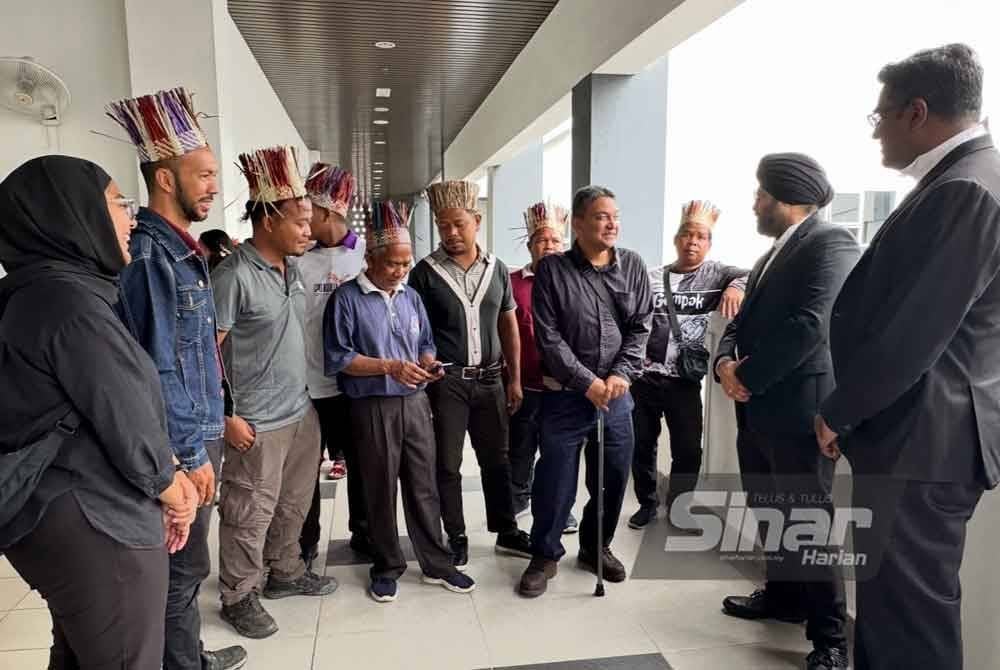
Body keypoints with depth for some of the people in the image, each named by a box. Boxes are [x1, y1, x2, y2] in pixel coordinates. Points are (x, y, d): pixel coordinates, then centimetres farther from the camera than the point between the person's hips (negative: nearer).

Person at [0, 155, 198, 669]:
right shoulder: (68, 300, -22)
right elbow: (126, 421, -20)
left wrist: (168, 478, 7)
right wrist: (171, 490, -2)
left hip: (68, 519, 10)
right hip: (96, 528, -10)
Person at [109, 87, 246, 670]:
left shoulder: (182, 250, 11)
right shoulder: (148, 255, -19)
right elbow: (158, 369, -22)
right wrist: (191, 453, -18)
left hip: (200, 432, 10)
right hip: (182, 443, -10)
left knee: (186, 564, 21)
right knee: (184, 567, 5)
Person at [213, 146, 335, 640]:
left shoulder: (293, 267, 8)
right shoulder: (234, 276, -18)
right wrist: (226, 417, -15)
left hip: (302, 412, 8)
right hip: (258, 423, -8)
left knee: (294, 504, 20)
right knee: (250, 515, 7)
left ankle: (286, 573, 39)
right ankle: (238, 597, 25)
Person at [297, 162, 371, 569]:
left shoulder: (368, 253, -3)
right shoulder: (298, 259, -3)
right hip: (309, 384, 0)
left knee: (361, 463, 14)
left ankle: (362, 532, 33)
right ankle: (305, 542, 28)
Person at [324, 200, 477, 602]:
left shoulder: (411, 297, 10)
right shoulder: (347, 298, -8)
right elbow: (338, 357, -11)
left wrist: (429, 364, -6)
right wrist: (389, 367, -19)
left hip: (416, 402, 5)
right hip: (373, 407, -4)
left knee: (424, 484, 11)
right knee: (381, 490, 8)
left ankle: (436, 563, 24)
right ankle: (387, 567, 25)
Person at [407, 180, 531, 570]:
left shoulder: (498, 270, 5)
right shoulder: (425, 273, -5)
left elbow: (509, 326, 10)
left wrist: (515, 379, 8)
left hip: (489, 380, 3)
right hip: (445, 381, -3)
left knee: (496, 460, 14)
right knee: (447, 465, 6)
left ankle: (507, 532, 29)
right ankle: (456, 538, 22)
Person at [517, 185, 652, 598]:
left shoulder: (633, 266, 4)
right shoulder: (552, 270, -7)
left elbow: (640, 328, 4)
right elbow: (549, 338, -10)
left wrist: (621, 375, -9)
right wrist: (588, 382, -15)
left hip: (617, 395, 4)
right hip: (566, 395, -3)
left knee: (613, 479, 14)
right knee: (555, 482, 4)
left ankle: (596, 548, 36)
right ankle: (545, 556, 25)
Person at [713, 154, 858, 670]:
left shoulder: (830, 241, -11)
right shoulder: (774, 254, 18)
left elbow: (812, 323, -23)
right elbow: (744, 320, 15)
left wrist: (749, 377, -16)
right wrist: (726, 362, -5)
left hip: (799, 407, -9)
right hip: (758, 407, 9)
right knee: (768, 511, 19)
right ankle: (783, 594, 38)